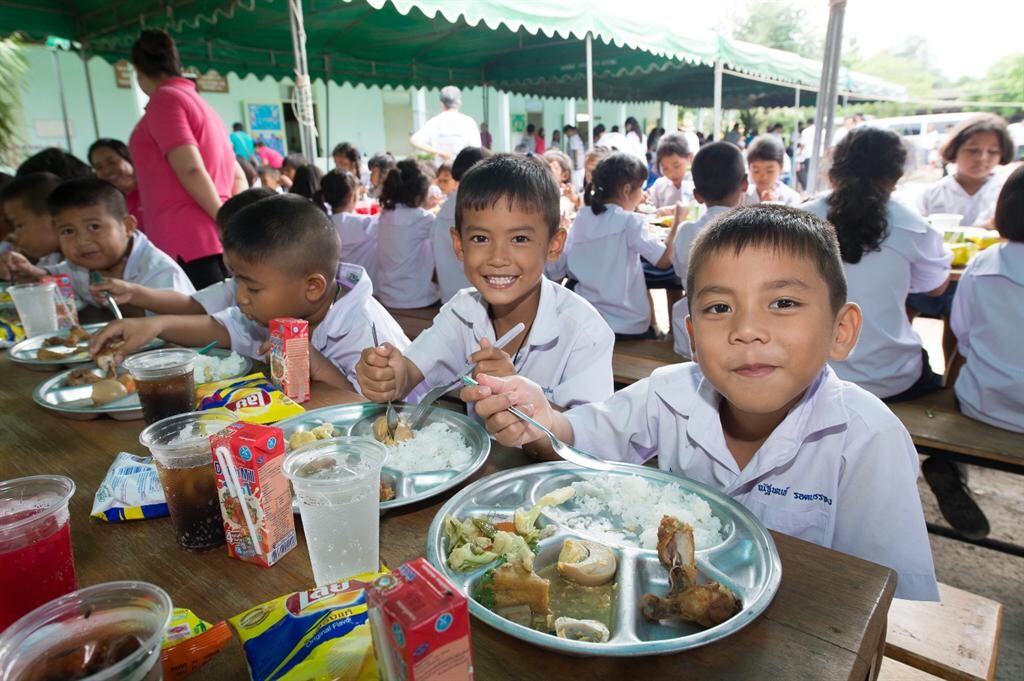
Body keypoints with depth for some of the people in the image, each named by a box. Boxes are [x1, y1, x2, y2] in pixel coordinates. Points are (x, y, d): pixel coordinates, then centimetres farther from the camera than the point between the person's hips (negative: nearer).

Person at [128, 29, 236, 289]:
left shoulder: (164, 99, -1)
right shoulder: (199, 102, 25)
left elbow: (190, 169, -14)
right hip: (215, 238, 8)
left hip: (188, 240, -8)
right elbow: (236, 175, 22)